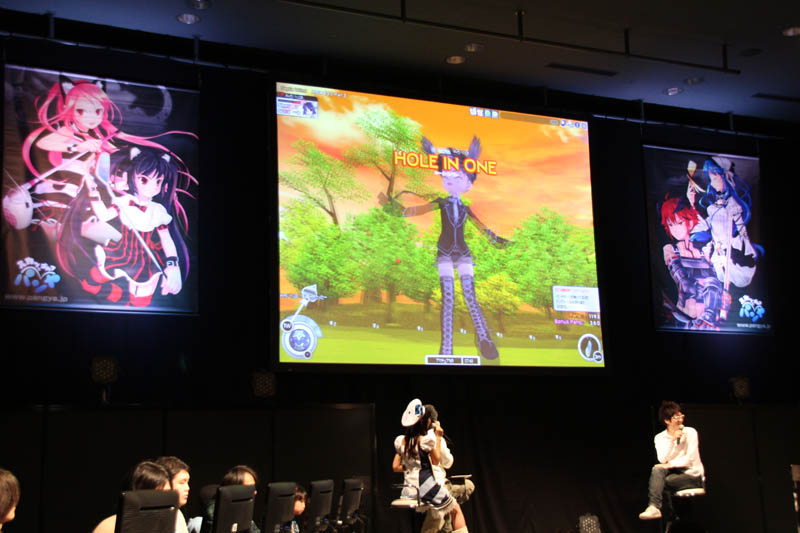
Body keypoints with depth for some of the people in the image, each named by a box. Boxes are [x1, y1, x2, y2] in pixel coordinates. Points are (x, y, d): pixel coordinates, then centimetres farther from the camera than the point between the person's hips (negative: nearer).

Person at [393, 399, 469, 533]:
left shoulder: (400, 441, 5)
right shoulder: (426, 439, -13)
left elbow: (395, 467, 7)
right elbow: (436, 460, -1)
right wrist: (438, 437, 2)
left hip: (409, 491, 6)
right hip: (427, 489, -6)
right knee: (456, 510, 14)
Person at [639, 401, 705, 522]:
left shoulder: (690, 432, -4)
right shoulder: (659, 437, 5)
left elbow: (690, 458, -12)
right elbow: (662, 460, -11)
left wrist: (670, 465, -18)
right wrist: (672, 440, -18)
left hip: (692, 475, -4)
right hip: (674, 472, 4)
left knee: (659, 483, -27)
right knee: (657, 470, -28)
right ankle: (654, 507, -34)